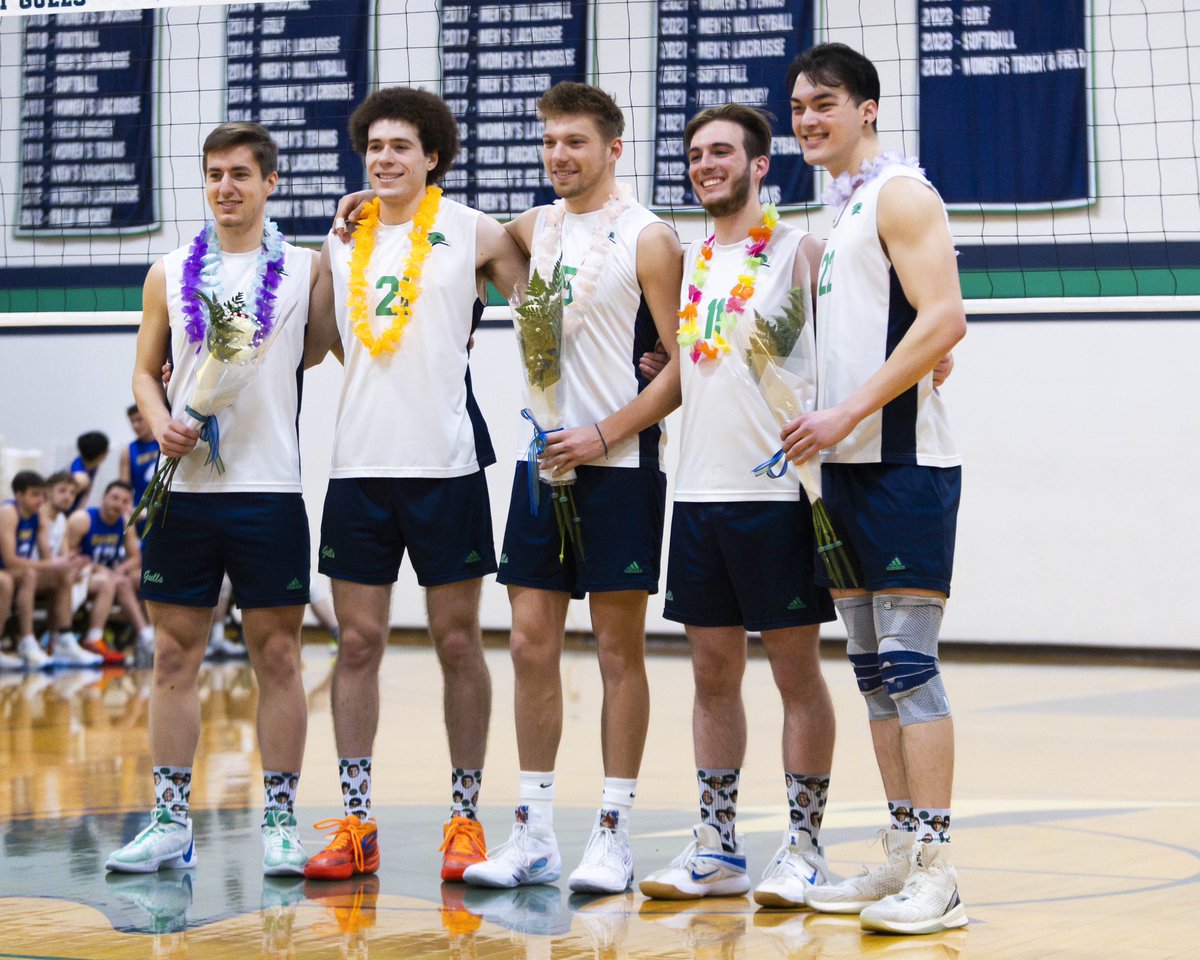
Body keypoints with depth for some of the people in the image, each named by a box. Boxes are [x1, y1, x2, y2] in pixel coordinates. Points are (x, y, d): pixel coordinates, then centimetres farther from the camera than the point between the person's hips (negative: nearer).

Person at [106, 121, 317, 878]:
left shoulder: (307, 269, 5)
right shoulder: (170, 275, 11)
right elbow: (147, 370, 15)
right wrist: (160, 423, -6)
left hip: (270, 488, -2)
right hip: (185, 486, 2)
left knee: (278, 656, 1)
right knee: (175, 655, 4)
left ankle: (280, 821, 9)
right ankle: (171, 821, 11)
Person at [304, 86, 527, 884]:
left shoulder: (473, 234, 0)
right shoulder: (343, 241, 11)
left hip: (446, 462, -3)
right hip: (360, 461, 4)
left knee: (458, 641, 2)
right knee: (358, 641, 3)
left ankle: (466, 818, 9)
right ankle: (356, 824, 8)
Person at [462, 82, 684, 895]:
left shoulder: (648, 239, -7)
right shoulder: (534, 228, 11)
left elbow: (682, 366, -10)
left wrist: (604, 435, -16)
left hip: (617, 466, -6)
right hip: (542, 461, 6)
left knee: (619, 650, 0)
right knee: (532, 645, 4)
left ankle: (614, 836, 5)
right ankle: (534, 835, 11)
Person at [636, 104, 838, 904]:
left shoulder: (799, 251, -4)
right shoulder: (688, 260, 14)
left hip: (777, 492, -6)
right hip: (698, 492, 6)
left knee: (797, 672, 1)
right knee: (713, 673, 10)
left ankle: (804, 847, 7)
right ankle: (717, 847, 16)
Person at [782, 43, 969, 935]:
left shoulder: (900, 192, -8)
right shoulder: (837, 212, 19)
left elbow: (943, 319, -19)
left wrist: (848, 414, -20)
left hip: (903, 465, -9)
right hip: (845, 466, 9)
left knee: (909, 666, -10)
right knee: (873, 670, 10)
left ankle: (935, 871, -7)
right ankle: (901, 858, 16)